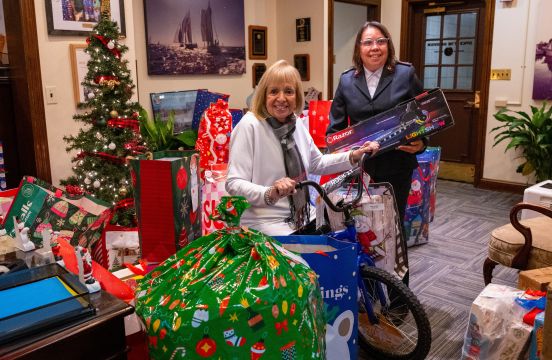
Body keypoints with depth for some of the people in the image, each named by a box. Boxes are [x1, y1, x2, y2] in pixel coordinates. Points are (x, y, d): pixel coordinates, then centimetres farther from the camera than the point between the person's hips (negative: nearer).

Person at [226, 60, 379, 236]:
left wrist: (353, 157, 7)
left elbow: (316, 164, 19)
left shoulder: (296, 124, 4)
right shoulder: (249, 125, -16)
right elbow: (234, 184, -19)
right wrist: (270, 194, -35)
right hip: (264, 221, -7)